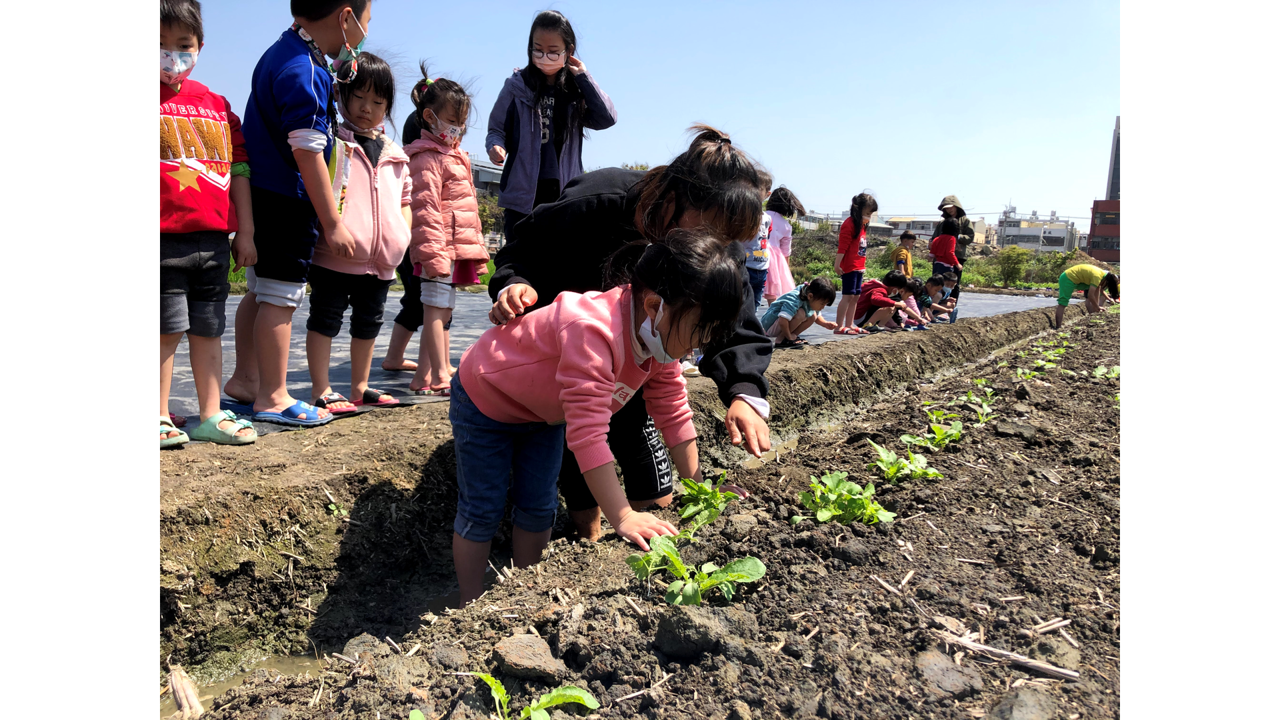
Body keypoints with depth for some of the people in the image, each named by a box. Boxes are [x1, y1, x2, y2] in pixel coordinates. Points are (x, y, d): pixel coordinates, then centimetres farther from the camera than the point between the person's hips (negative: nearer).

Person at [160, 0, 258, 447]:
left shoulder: (217, 105, 14)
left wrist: (245, 232, 12)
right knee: (167, 328, -2)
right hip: (164, 237, -4)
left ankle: (211, 416, 19)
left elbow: (239, 170, 15)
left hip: (214, 238, 4)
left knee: (209, 329, 10)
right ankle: (160, 418, 11)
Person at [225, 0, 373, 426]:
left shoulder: (287, 53, 12)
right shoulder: (303, 71, -19)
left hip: (263, 197, 10)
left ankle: (245, 379, 29)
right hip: (286, 201, -10)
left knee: (261, 292, 17)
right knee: (281, 297, -2)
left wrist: (337, 70, 15)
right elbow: (308, 154, -22)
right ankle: (273, 397, 8)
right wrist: (333, 223, -19)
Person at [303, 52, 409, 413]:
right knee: (326, 317, 2)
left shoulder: (395, 155, 14)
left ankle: (360, 386, 29)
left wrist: (404, 232, 4)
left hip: (382, 260, 6)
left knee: (369, 321, 15)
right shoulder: (333, 143, -4)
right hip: (335, 256, -6)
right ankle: (321, 390, 9)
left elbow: (405, 197, 19)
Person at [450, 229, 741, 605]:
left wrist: (696, 487, -8)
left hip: (545, 412, 7)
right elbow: (588, 432, -45)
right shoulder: (593, 331, -44)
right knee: (482, 511, 2)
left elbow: (674, 411, -6)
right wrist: (623, 517, -43)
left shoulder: (662, 333, -15)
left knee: (538, 508, 10)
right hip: (484, 400, -7)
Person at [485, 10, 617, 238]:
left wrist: (583, 76, -5)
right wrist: (496, 146, -16)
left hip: (564, 193, 2)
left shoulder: (576, 89, 8)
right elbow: (497, 128, 6)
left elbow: (607, 118, -5)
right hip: (522, 193, -2)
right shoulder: (517, 86, 2)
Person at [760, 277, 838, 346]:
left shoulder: (811, 301, -3)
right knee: (800, 313, -30)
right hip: (769, 326, -9)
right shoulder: (794, 300, -33)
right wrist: (789, 337, -26)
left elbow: (817, 316, 16)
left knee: (812, 316, -1)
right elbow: (782, 321, -42)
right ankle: (780, 340, -20)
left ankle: (793, 337, -2)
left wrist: (825, 324, -5)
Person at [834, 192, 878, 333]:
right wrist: (837, 264, -23)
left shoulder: (862, 225, 17)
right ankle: (839, 327, -10)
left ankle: (849, 325, 17)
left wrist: (863, 265, 20)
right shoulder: (849, 224, -12)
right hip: (849, 267, -9)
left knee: (855, 296, 11)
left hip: (858, 267, 9)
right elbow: (842, 246, -18)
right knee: (848, 295, -11)